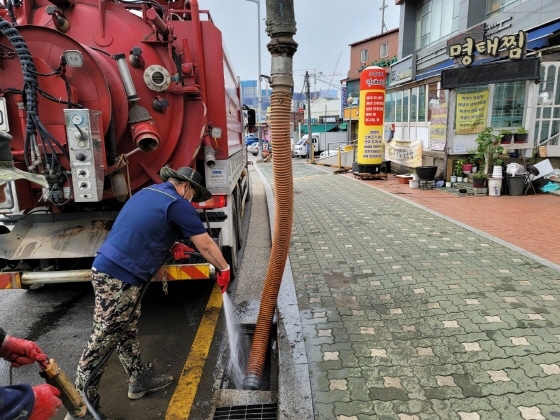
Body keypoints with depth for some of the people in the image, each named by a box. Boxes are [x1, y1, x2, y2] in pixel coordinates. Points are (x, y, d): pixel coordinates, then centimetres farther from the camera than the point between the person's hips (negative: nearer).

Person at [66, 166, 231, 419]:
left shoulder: (148, 192, 16)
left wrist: (171, 245, 18)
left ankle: (139, 379, 35)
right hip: (119, 277, -10)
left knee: (127, 330, 20)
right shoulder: (177, 204, -10)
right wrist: (224, 269, 8)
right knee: (102, 341, 1)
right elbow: (205, 245, -6)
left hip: (106, 268, 10)